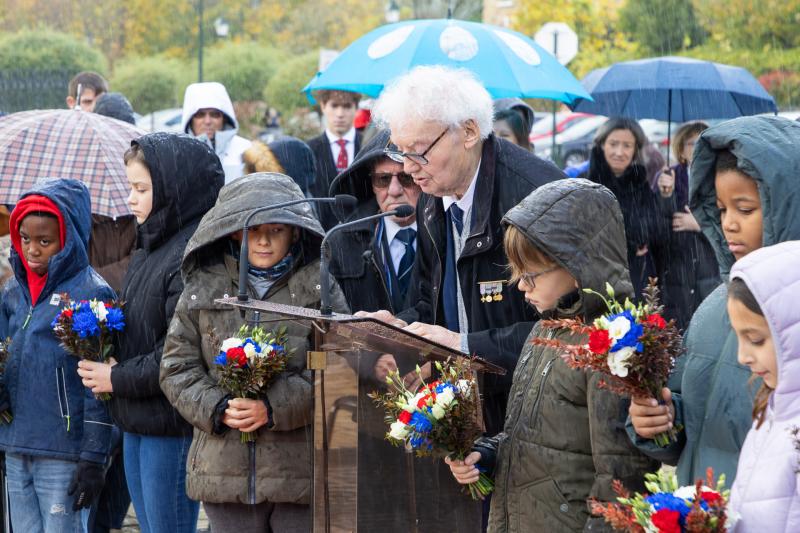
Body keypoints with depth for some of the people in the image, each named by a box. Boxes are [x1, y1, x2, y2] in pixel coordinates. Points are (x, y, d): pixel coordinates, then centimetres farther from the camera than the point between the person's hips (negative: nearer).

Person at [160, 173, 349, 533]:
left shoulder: (318, 285, 2)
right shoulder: (203, 286, 9)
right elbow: (176, 367, 8)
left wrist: (275, 408, -16)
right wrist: (217, 409, -9)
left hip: (300, 471, -2)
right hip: (226, 472, 2)